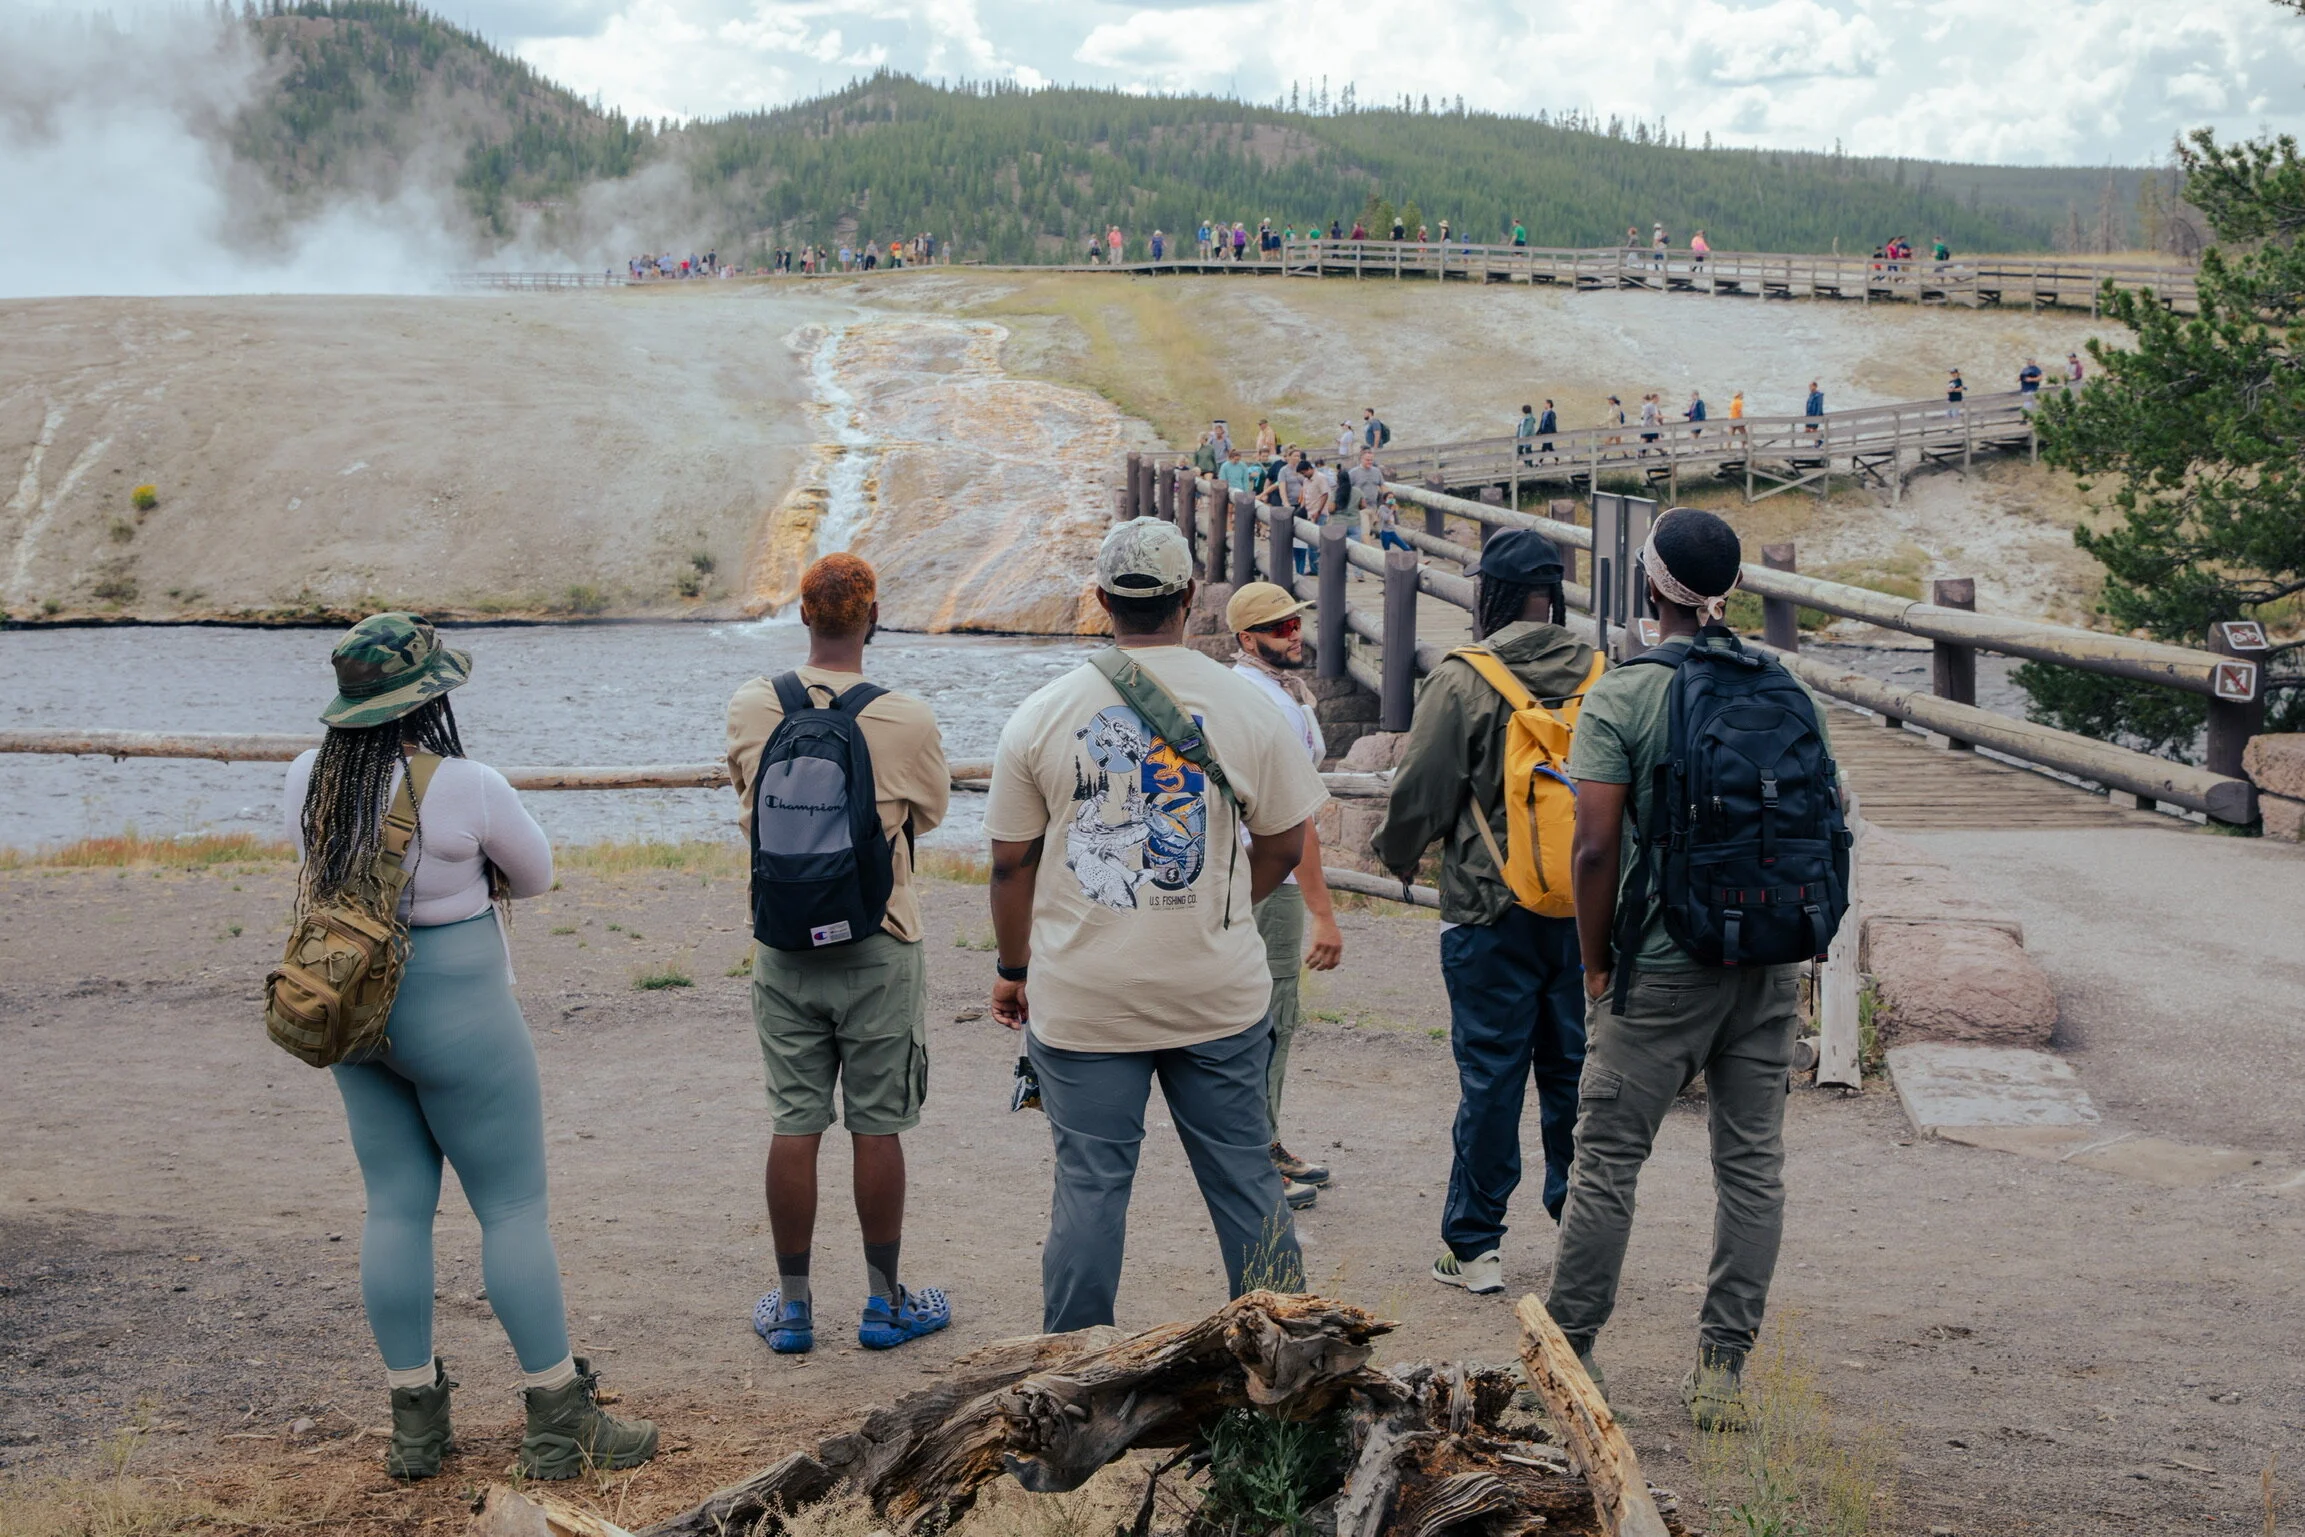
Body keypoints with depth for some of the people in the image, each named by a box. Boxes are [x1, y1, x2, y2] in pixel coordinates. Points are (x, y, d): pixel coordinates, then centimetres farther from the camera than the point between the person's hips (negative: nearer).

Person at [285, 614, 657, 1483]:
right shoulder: (468, 789, -20)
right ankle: (559, 1424, 8)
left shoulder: (308, 779, -3)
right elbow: (536, 876, -3)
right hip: (457, 1017, -6)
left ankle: (415, 1423, 19)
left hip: (357, 1011, 6)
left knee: (395, 1208, 13)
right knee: (515, 1209, 3)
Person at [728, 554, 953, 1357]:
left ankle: (791, 1305, 17)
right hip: (877, 948, -2)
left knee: (793, 1124, 9)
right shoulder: (907, 721, -13)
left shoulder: (751, 709, -5)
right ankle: (885, 1302, 17)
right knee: (877, 1127, 7)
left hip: (783, 948, 2)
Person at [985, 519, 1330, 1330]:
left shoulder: (1041, 716, -2)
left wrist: (1012, 969, 16)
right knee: (1245, 1179, 10)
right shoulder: (1245, 704, -2)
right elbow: (1284, 843, 4)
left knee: (1088, 1187, 6)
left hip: (1083, 997, 0)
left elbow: (1012, 862, 4)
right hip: (1219, 991, 0)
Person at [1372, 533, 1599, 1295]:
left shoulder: (1461, 681, -11)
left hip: (1492, 911, -4)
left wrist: (1397, 853, 14)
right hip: (1584, 909, 4)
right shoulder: (1599, 676, 3)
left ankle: (1475, 1247, 8)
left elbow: (1419, 793, -7)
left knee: (1490, 1074, 2)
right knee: (1575, 1070, 13)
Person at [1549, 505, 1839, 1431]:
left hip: (1665, 964, -4)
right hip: (1771, 965, 4)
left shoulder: (1620, 698, -9)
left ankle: (1568, 1352, 11)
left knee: (1608, 1157, 5)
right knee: (1752, 1162, 9)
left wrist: (1596, 966, -2)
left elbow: (1597, 846, -13)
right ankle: (1723, 1368, 13)